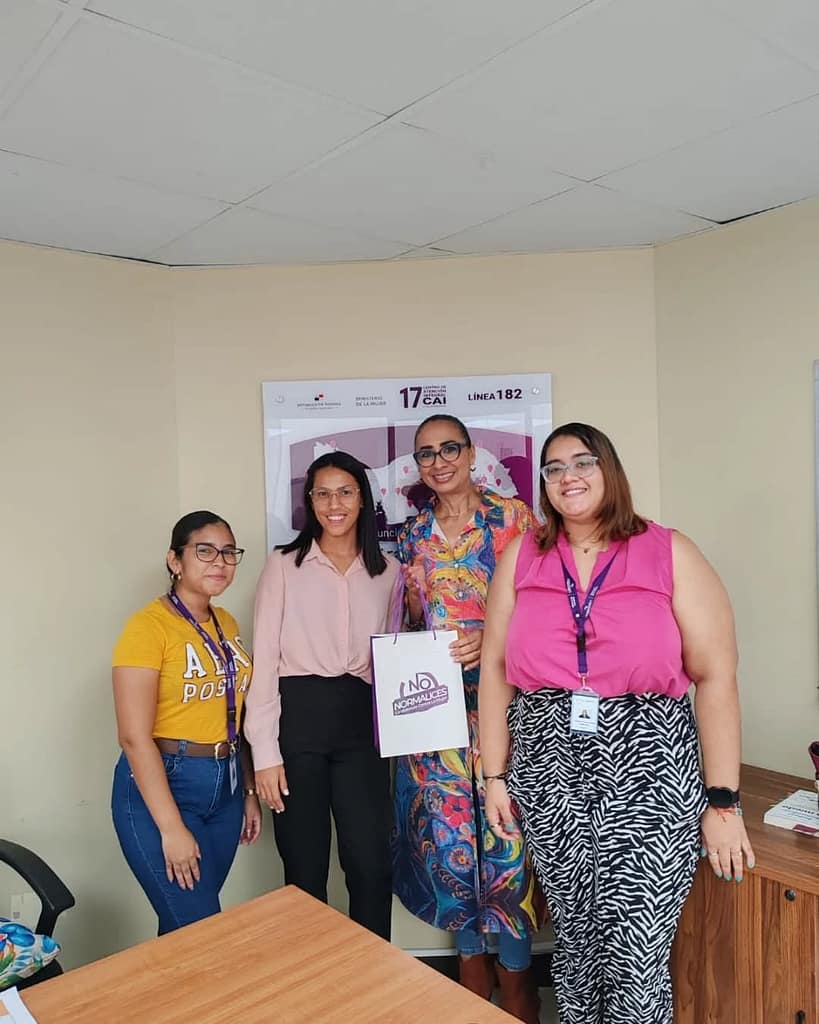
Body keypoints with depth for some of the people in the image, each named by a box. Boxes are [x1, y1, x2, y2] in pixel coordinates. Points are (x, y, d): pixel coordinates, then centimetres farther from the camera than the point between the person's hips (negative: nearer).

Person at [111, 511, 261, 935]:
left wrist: (249, 791, 14)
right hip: (161, 786, -6)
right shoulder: (148, 626, -14)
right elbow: (134, 737, -18)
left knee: (184, 925, 16)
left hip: (225, 785, 6)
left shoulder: (227, 623, 8)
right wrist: (171, 828, -18)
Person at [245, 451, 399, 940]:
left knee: (373, 866, 3)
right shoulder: (284, 566, 0)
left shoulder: (388, 571, 9)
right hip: (298, 719, -2)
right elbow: (264, 661, -3)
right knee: (305, 869, 8)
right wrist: (265, 752, -8)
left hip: (360, 721, 2)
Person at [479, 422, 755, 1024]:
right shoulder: (523, 557, 4)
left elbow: (716, 679, -5)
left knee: (638, 961, 1)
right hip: (548, 776, 3)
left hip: (647, 776, -2)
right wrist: (496, 775, 4)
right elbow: (495, 668, 5)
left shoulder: (670, 554, -4)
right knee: (576, 938, 17)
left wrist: (723, 803, -7)